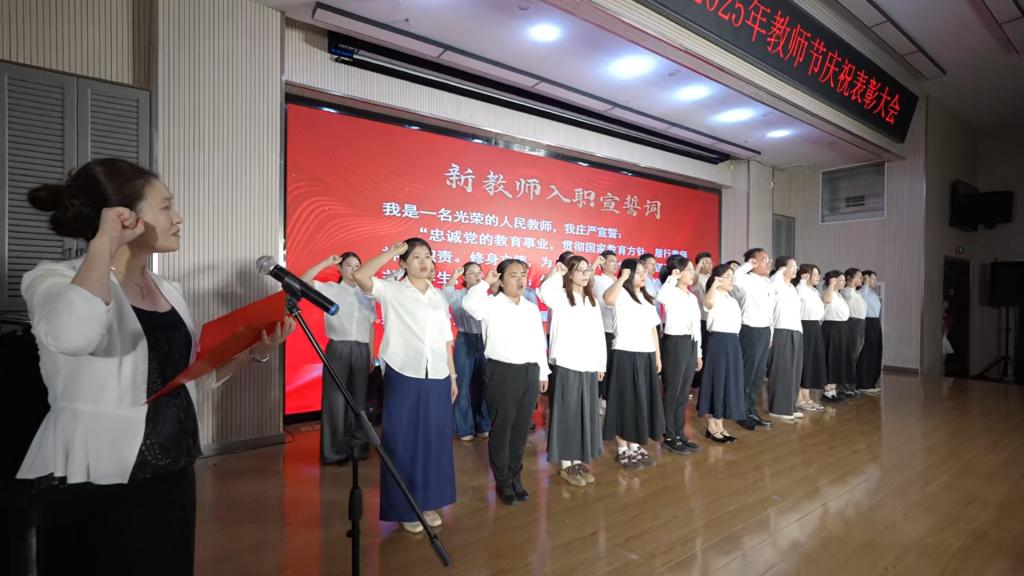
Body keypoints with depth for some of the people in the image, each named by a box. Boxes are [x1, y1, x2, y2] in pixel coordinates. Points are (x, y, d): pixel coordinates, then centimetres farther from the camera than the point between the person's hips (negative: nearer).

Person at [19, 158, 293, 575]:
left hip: (171, 478, 7)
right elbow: (72, 335, -36)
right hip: (93, 490, -6)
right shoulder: (54, 279, -11)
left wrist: (255, 351, -1)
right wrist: (104, 242, -24)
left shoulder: (169, 291, 7)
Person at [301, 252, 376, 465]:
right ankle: (336, 451, 14)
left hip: (361, 351, 3)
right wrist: (325, 263, -15)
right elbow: (303, 282, -15)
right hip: (338, 349, -3)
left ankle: (358, 446, 23)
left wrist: (372, 355, 10)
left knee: (358, 399, 10)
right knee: (336, 399, 1)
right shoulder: (330, 289, 1)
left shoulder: (367, 295, 12)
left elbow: (370, 327, 13)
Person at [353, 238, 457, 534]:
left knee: (434, 441, 11)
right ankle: (405, 508, 21)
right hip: (403, 377, -4)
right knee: (403, 442, 4)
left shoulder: (439, 297, 12)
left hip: (437, 379, 5)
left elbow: (446, 340, 13)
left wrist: (453, 376, 12)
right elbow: (360, 276, -21)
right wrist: (391, 251, -14)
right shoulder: (391, 291, -2)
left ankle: (429, 503, 28)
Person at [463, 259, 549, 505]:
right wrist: (486, 282, -16)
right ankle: (503, 481, 21)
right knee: (501, 428, 5)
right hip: (503, 372, -5)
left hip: (530, 372, 5)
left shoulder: (532, 308, 12)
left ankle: (515, 477, 28)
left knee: (521, 428, 13)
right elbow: (470, 303, -29)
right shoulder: (492, 304, -6)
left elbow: (539, 342, 16)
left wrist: (543, 372, 15)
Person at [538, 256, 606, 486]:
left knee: (586, 414, 11)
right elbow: (545, 292, -32)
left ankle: (579, 461, 24)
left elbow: (599, 335, 14)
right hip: (567, 365, -6)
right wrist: (558, 273, -21)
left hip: (589, 367, 6)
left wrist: (601, 364, 11)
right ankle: (566, 465, 14)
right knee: (567, 413, 2)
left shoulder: (593, 301, 13)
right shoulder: (561, 297, -6)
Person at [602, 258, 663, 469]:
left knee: (643, 400, 12)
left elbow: (653, 330, 17)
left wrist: (658, 356, 13)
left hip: (646, 355, 8)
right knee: (626, 400, -1)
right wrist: (622, 278, -23)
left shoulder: (648, 299, 16)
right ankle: (622, 449, 10)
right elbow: (608, 299, -34)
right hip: (626, 354, -7)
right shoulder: (622, 294, -8)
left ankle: (635, 446, 24)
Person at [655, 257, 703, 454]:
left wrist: (699, 352, 18)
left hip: (691, 344, 8)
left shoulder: (693, 297, 15)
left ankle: (680, 434, 24)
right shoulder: (671, 293, -10)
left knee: (684, 392, 13)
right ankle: (670, 437, 11)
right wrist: (671, 278, -25)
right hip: (675, 343, -8)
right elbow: (660, 297, -38)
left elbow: (697, 325, 18)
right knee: (672, 391, 0)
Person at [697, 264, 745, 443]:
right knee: (716, 381, -3)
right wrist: (715, 284, -30)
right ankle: (711, 427, 7)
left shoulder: (732, 299, 18)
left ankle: (719, 425, 20)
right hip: (719, 341, -9)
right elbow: (709, 303, -36)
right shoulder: (715, 295, -9)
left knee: (729, 382, 10)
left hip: (733, 341, 9)